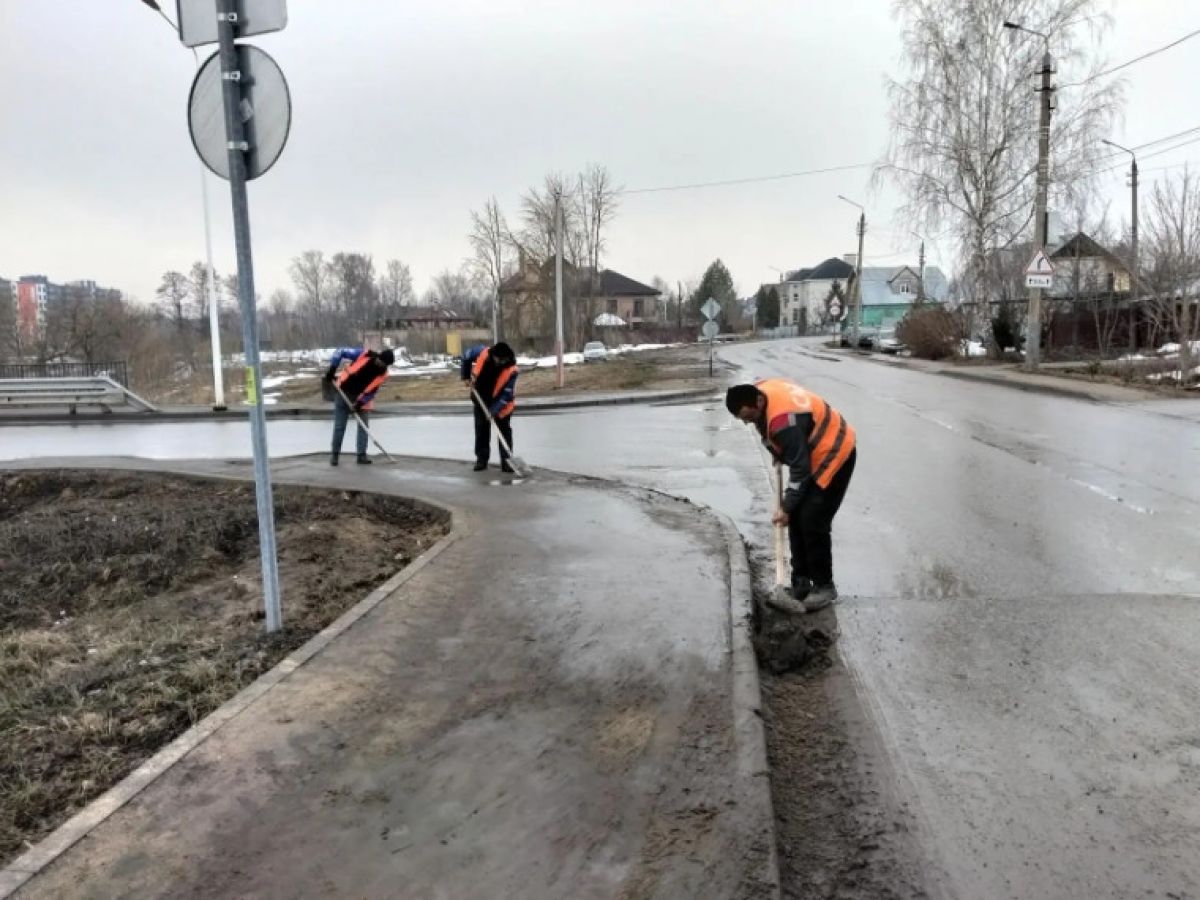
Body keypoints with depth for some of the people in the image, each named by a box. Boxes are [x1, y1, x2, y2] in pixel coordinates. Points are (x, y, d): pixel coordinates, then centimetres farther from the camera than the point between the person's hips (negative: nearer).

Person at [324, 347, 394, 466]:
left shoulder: (382, 374, -12)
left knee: (363, 426, -1)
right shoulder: (363, 354, -21)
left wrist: (362, 402, -17)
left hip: (362, 400, 2)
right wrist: (332, 369, -17)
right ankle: (335, 454, 12)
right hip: (343, 392, -2)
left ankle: (362, 455, 6)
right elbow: (341, 352, -13)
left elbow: (373, 390, -6)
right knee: (339, 426, 2)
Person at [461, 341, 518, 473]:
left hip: (500, 402, -3)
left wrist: (494, 410, -32)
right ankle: (481, 458, 17)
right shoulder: (482, 353, -22)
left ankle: (506, 460, 5)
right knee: (481, 429, 8)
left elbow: (506, 394, -27)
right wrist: (466, 376, -1)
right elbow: (466, 356, 0)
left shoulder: (511, 370, -28)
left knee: (504, 430, -1)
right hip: (481, 399, 3)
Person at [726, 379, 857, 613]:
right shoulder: (759, 391, -8)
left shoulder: (784, 419, -36)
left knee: (812, 522, -12)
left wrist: (786, 507, -20)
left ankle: (824, 587, 2)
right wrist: (777, 453, 14)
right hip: (810, 453, 10)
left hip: (834, 454, -10)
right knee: (797, 519, 8)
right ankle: (800, 583, 16)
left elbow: (799, 468, -28)